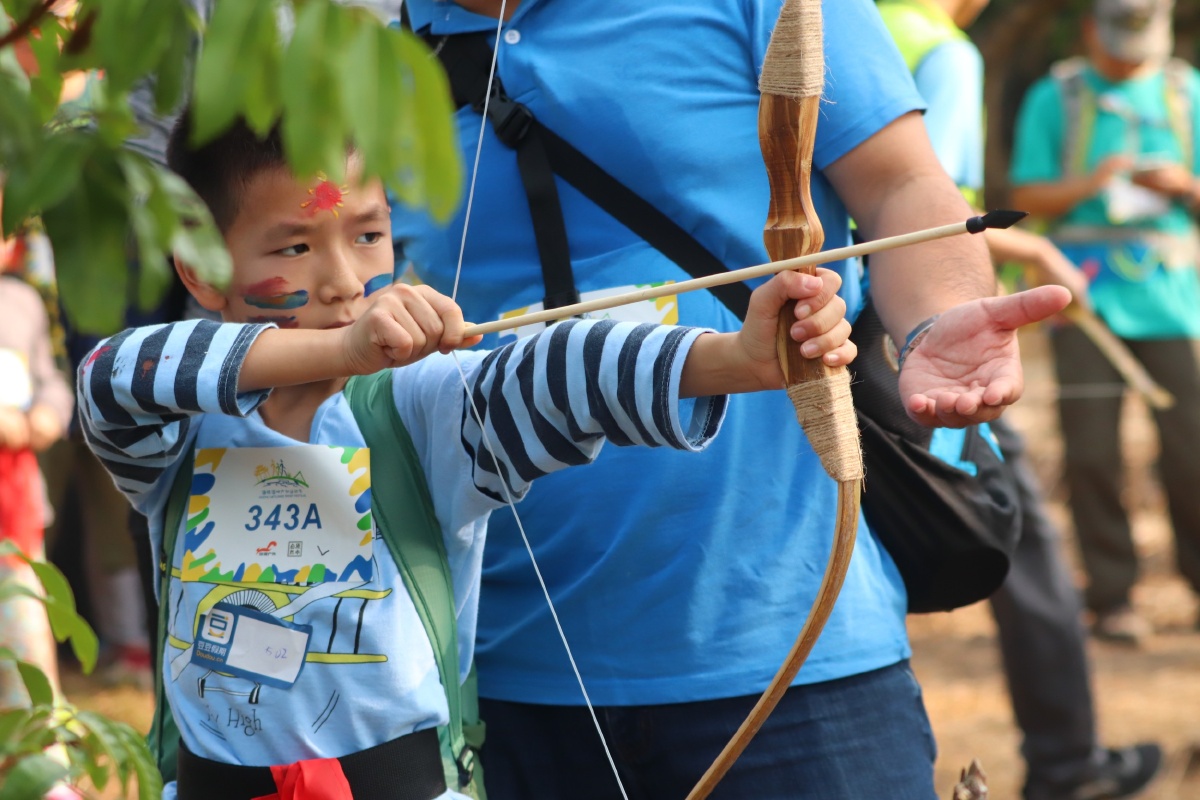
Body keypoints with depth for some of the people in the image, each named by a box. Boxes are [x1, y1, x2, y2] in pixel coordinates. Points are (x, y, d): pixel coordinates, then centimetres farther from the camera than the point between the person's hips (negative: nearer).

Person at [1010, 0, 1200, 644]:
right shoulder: (1055, 99, 7)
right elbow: (1026, 198, 3)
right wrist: (1089, 184, -13)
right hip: (1088, 297, -1)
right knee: (1092, 453, -4)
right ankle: (1111, 596, 4)